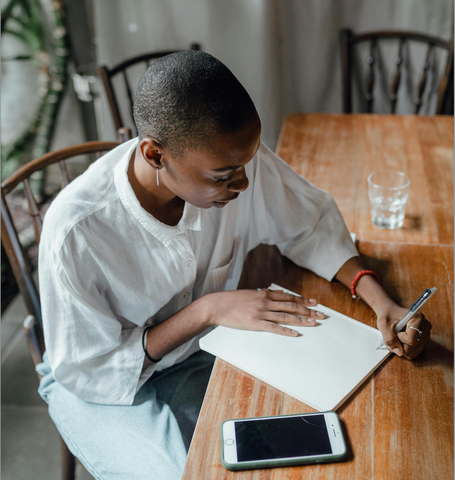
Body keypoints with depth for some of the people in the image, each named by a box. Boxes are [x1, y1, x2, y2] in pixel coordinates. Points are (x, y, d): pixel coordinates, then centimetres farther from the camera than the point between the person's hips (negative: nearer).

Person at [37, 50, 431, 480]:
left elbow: (310, 224, -3)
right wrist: (207, 310, -28)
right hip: (95, 385, -3)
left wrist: (381, 302, -19)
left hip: (201, 354, 3)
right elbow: (84, 371, -21)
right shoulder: (76, 230, -32)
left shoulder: (238, 160, -21)